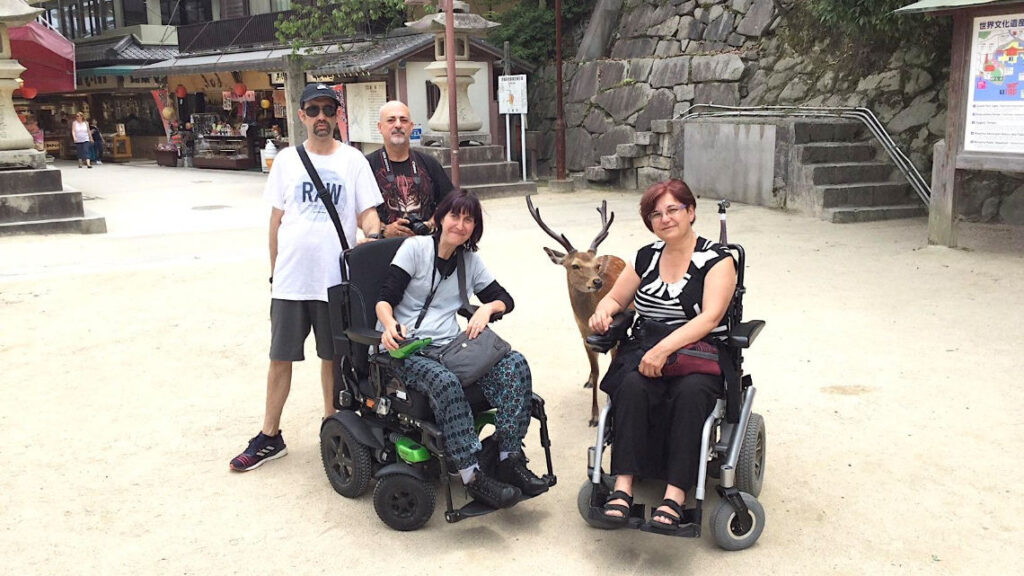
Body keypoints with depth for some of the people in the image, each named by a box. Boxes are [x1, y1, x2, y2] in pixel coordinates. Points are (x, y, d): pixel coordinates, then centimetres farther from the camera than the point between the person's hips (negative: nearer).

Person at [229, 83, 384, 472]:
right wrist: (274, 268, 9)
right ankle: (269, 437, 18)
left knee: (333, 356, 10)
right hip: (291, 277, 1)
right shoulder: (287, 160, 7)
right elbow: (277, 217, 10)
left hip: (337, 276, -1)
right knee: (280, 358, 6)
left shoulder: (352, 160, 3)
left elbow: (367, 212, 0)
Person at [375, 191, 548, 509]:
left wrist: (487, 308, -6)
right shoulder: (415, 248, 1)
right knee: (446, 382, -38)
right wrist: (390, 326, -29)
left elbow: (505, 299, 19)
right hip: (405, 350, -5)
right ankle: (474, 477, -34)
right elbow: (384, 300, -6)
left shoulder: (470, 260, 16)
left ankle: (509, 459, -21)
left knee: (515, 364, -20)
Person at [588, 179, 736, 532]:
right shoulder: (647, 257, 16)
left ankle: (674, 494, -36)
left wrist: (664, 349, -26)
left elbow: (710, 318, -14)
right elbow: (616, 298, 25)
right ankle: (623, 485, -35)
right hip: (644, 352, 3)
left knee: (689, 392, -36)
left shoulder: (716, 260, 0)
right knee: (633, 385, -31)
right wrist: (603, 311, -1)